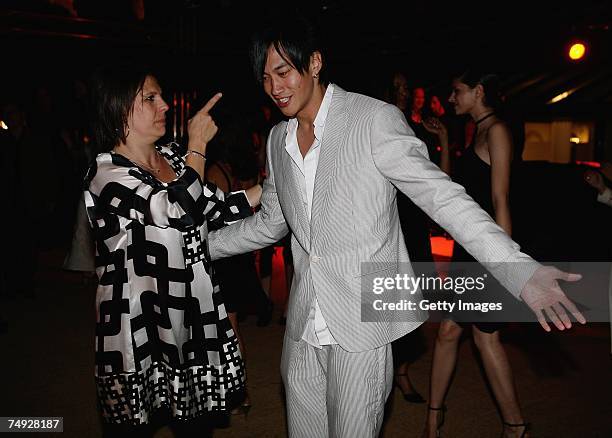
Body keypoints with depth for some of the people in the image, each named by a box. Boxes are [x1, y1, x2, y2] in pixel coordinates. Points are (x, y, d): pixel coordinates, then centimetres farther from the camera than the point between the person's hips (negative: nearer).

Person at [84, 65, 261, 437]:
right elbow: (176, 211, -26)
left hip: (194, 315, 6)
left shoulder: (173, 158, 7)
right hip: (142, 323, -6)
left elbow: (217, 207, 9)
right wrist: (198, 146, -17)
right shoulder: (106, 174, -14)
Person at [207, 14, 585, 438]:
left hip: (363, 317, -5)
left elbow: (440, 195, -15)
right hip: (304, 323, 6)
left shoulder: (375, 119, -11)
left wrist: (520, 270, -25)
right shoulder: (278, 139, 10)